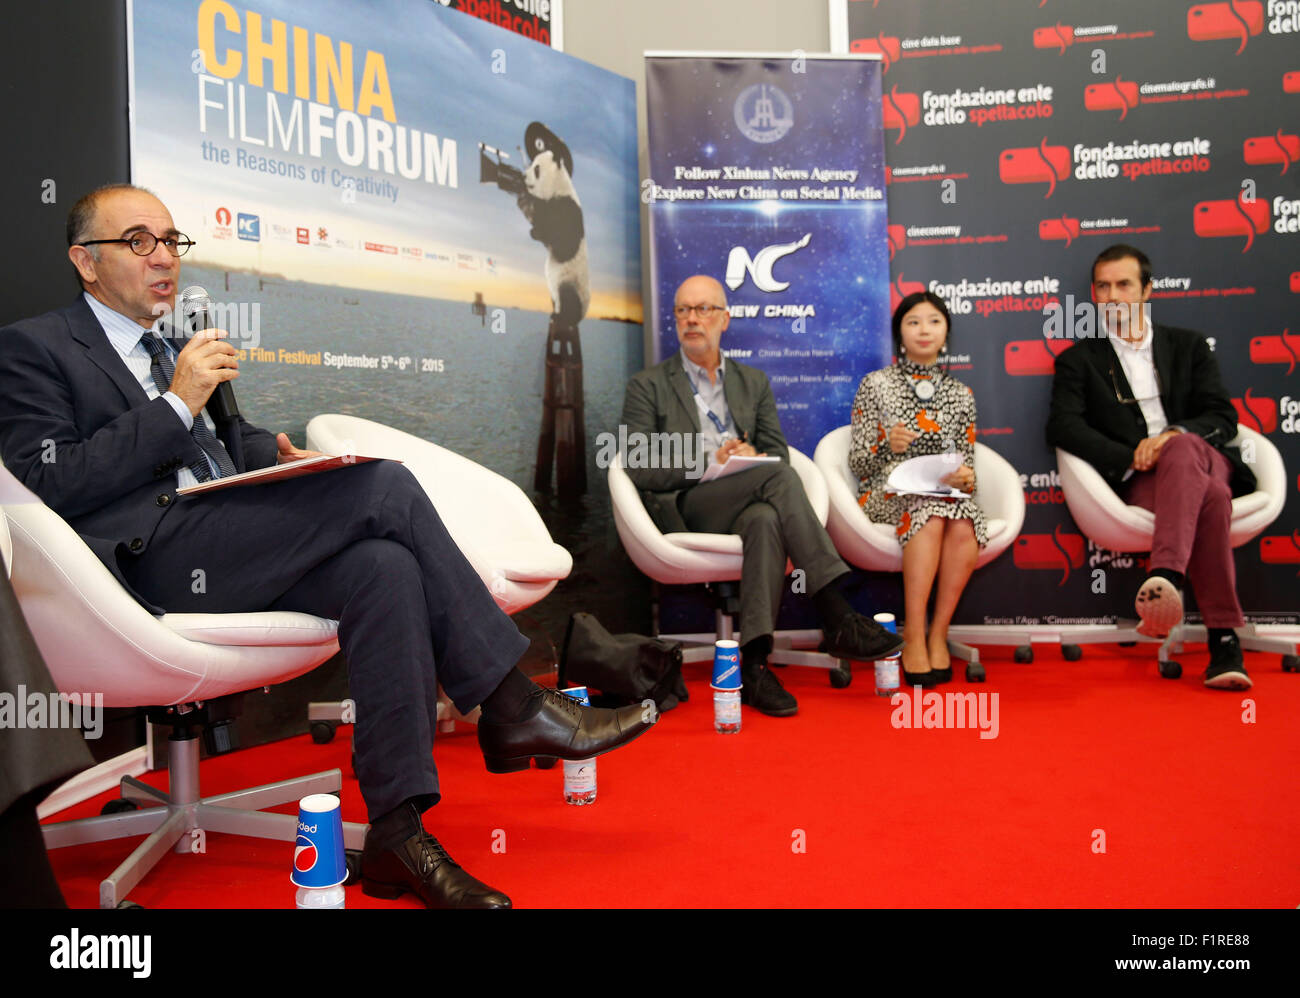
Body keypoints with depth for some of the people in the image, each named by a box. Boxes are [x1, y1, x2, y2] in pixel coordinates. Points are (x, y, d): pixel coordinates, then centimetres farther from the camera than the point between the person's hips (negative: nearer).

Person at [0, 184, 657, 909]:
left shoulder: (173, 351, 29)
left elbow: (234, 440, 30)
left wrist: (281, 455, 5)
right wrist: (176, 405, -11)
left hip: (230, 548, 7)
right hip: (152, 556, -7)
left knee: (382, 565, -26)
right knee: (383, 484, -23)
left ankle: (397, 832, -26)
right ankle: (511, 706, -17)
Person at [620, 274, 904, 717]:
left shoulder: (753, 382, 24)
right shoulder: (648, 386, 11)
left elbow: (779, 453, 17)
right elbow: (639, 468, 0)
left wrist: (752, 456, -9)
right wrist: (708, 465, -14)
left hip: (745, 507, 4)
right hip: (685, 508, -3)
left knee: (765, 520, -36)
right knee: (778, 477, -32)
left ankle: (754, 663, -41)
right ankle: (837, 619, -37)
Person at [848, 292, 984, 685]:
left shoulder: (960, 395, 16)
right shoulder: (876, 385, 6)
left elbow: (966, 464, 17)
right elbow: (858, 463, 2)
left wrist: (964, 477, -7)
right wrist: (888, 446, -19)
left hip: (944, 494, 3)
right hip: (887, 494, -3)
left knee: (964, 527, -33)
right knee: (930, 513, -36)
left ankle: (937, 635, -21)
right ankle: (914, 637, -32)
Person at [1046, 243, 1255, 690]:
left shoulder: (1187, 345, 22)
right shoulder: (1079, 360, 16)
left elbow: (1223, 418, 10)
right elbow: (1063, 425, -1)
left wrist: (1175, 435, -13)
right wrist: (1131, 458, -15)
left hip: (1201, 457, 2)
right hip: (1140, 481, -1)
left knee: (1181, 448, -37)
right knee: (1209, 497, -36)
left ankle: (1165, 578, -51)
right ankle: (1224, 639, -47)